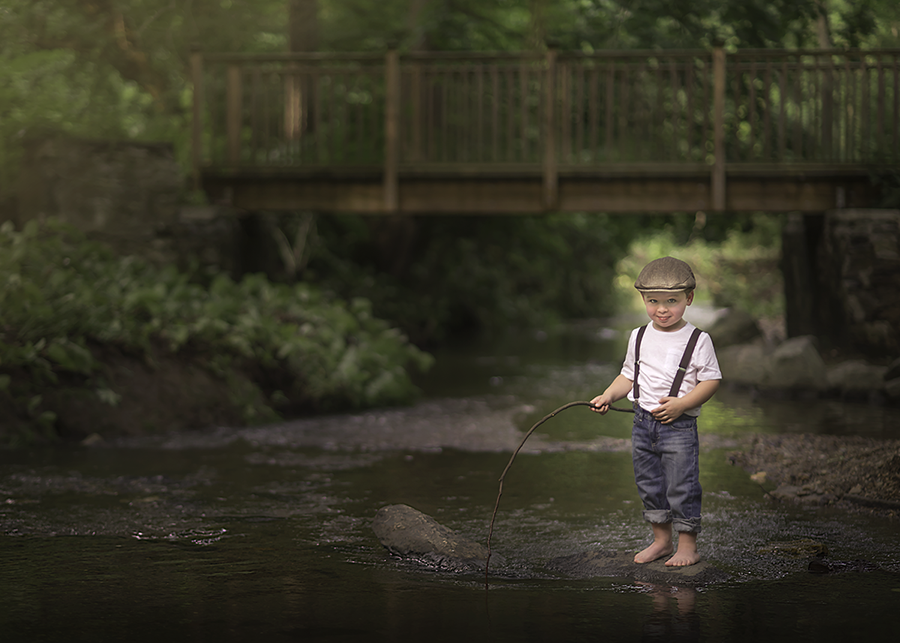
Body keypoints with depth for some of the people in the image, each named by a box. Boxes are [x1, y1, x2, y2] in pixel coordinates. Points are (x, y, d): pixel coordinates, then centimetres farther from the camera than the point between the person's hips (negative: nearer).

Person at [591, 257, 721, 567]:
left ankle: (687, 544, 10)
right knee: (649, 484, 13)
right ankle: (662, 540, 27)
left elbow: (712, 380, -8)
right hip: (643, 422, 5)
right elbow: (629, 375, 16)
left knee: (681, 486, -3)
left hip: (679, 426, -5)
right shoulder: (639, 337, 7)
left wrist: (681, 404, -18)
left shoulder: (698, 341, -8)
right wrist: (609, 395, -1)